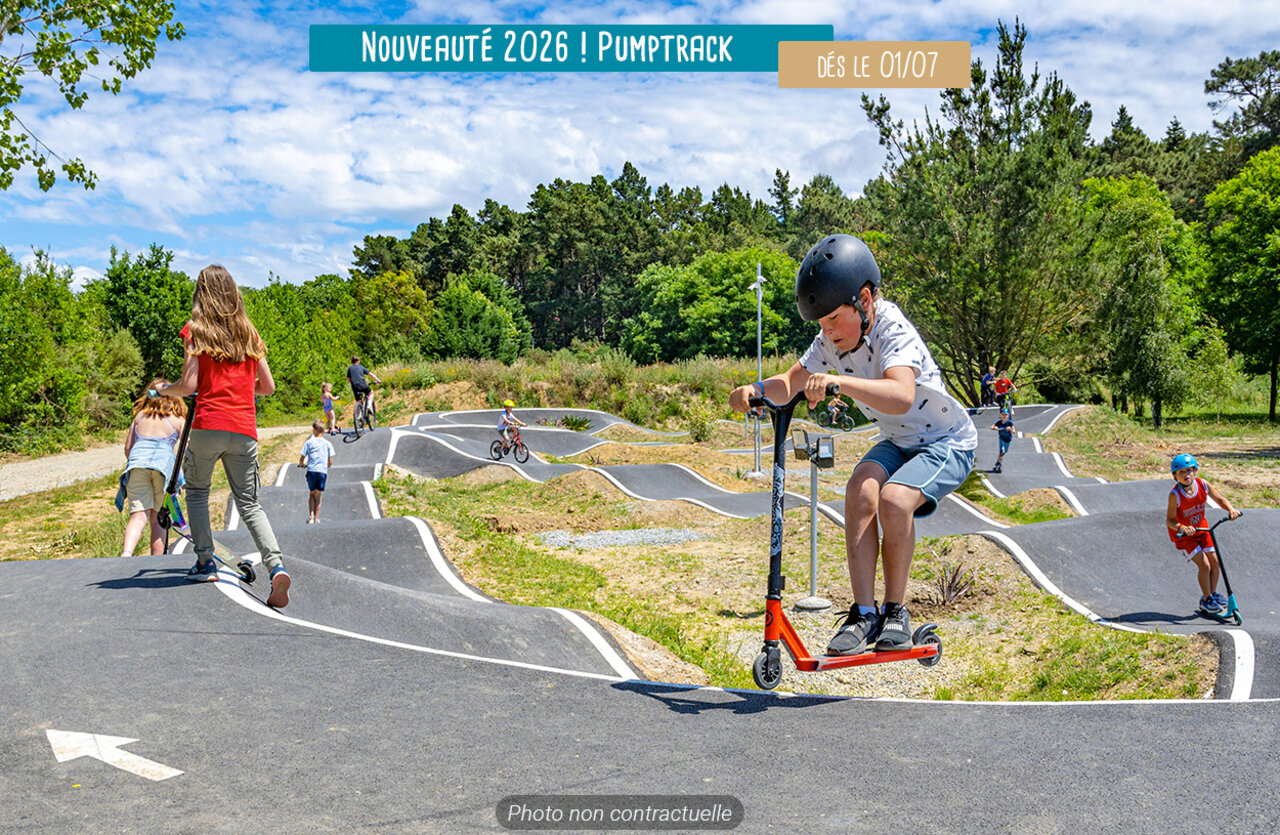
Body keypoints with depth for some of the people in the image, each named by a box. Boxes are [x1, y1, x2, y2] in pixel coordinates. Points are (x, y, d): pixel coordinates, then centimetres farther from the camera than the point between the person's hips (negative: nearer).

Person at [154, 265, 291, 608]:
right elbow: (268, 387, 14)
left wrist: (163, 390, 14)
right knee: (249, 502, 6)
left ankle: (205, 562, 15)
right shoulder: (249, 333, 13)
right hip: (244, 429, 3)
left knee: (197, 491, 19)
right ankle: (276, 564, -14)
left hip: (208, 425, -3)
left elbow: (189, 384, -7)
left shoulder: (196, 330, 2)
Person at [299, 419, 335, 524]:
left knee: (312, 494, 14)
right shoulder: (328, 444, 8)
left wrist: (301, 464, 25)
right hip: (323, 471, 0)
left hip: (311, 471, 0)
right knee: (318, 495, 9)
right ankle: (316, 518, 6)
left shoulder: (309, 443, 4)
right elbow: (330, 462, 6)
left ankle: (310, 516, -2)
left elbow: (302, 459, 3)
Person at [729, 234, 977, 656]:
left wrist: (837, 381, -59)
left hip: (948, 443, -6)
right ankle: (864, 612, -18)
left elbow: (901, 396, -47)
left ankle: (895, 611, -11)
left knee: (893, 499, -31)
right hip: (898, 442, 6)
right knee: (861, 490, -24)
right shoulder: (832, 338, -7)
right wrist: (757, 389, -22)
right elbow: (792, 382, 0)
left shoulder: (893, 331, -29)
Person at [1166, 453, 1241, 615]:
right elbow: (1170, 521, -25)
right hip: (1182, 533, -5)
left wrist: (1230, 509, -21)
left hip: (1200, 528, 5)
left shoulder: (1203, 485, -14)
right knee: (1204, 565, -11)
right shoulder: (1175, 494, -27)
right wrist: (1183, 528, -43)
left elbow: (1220, 499, -2)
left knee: (1215, 561, 1)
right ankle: (1206, 599, 8)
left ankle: (1213, 593, 24)